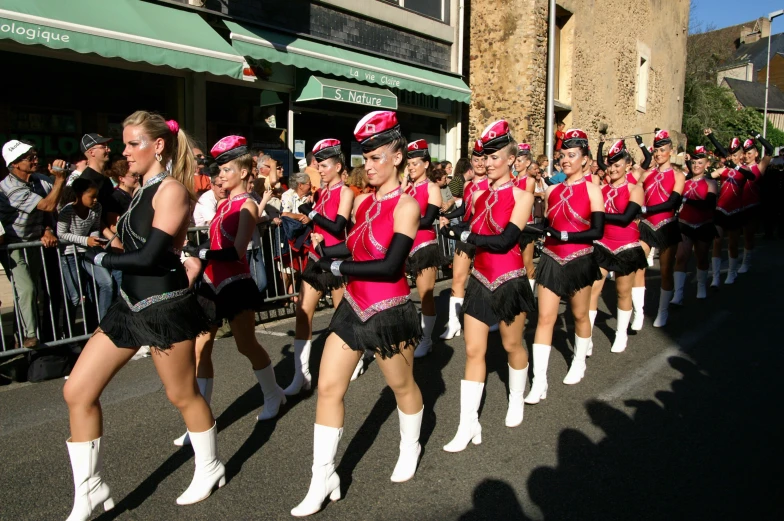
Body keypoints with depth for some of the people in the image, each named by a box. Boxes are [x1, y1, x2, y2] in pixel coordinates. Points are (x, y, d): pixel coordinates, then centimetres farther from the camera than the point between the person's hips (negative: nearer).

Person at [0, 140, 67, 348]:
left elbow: (48, 210, 4)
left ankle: (23, 337, 19)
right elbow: (48, 205, -28)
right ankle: (29, 337, -6)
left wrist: (48, 231, -12)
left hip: (35, 243, 6)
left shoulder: (40, 181, -2)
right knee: (26, 290, -16)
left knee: (32, 291, 8)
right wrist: (59, 178, -31)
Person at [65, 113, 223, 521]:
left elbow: (150, 256, -19)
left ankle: (209, 470, 33)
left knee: (183, 395, 8)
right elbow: (131, 244, 11)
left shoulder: (171, 189, -14)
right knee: (77, 392, 5)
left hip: (164, 305, -9)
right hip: (131, 302, 9)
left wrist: (100, 258, -9)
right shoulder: (143, 189, 13)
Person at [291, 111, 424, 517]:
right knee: (328, 388, 3)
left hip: (389, 311, -6)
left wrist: (340, 267, -16)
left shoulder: (406, 205, -13)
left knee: (402, 386, 15)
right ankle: (323, 479, 14)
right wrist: (338, 251, -14)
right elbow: (333, 252, 8)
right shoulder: (362, 201, 6)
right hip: (354, 307, 6)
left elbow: (391, 266, -22)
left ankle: (410, 449, 44)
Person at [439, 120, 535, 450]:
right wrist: (452, 227, -14)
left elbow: (505, 240, -20)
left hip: (509, 281, -4)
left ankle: (516, 401, 41)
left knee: (512, 346, 14)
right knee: (473, 350, 2)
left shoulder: (521, 196, -9)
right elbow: (469, 230, 5)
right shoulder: (479, 193, 7)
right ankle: (468, 425, 7)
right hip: (480, 280, 4)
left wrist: (464, 235, -22)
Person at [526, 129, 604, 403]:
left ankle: (579, 364, 40)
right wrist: (539, 228, -7)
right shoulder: (552, 189, 5)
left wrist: (564, 235, -20)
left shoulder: (591, 189, -6)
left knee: (580, 315, 15)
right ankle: (539, 382, -1)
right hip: (551, 259, 3)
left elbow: (597, 231, -14)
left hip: (579, 261, -3)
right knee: (545, 317, -3)